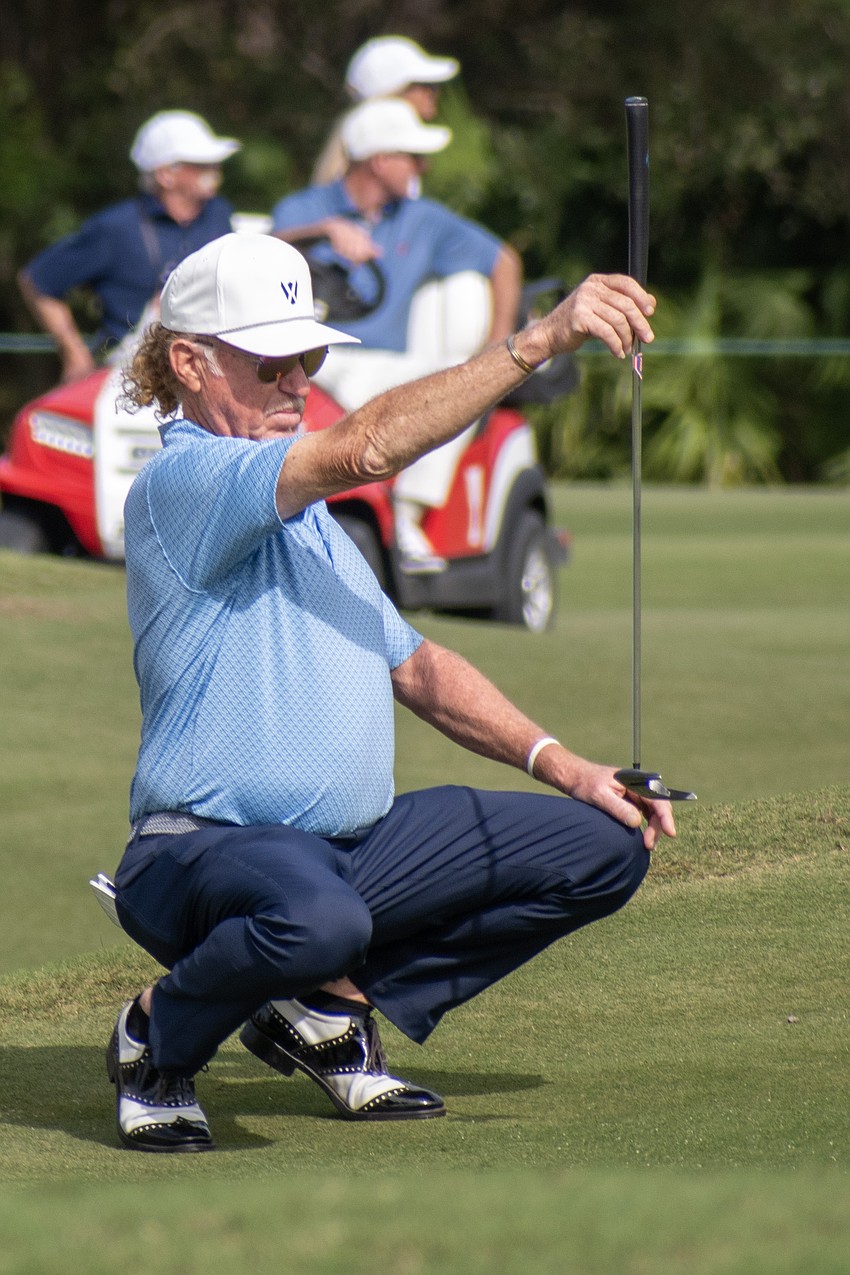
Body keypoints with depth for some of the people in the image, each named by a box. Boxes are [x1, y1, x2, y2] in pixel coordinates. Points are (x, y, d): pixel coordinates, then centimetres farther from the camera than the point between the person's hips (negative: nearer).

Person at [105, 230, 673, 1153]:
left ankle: (328, 1010, 8)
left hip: (355, 846, 9)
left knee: (605, 845, 3)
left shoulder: (305, 515, 21)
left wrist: (559, 764, 8)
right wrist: (540, 341, -32)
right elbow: (363, 449, -28)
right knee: (317, 920, -43)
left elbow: (411, 662, 23)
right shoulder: (178, 482, -12)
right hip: (205, 853, -9)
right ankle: (160, 1037, -7)